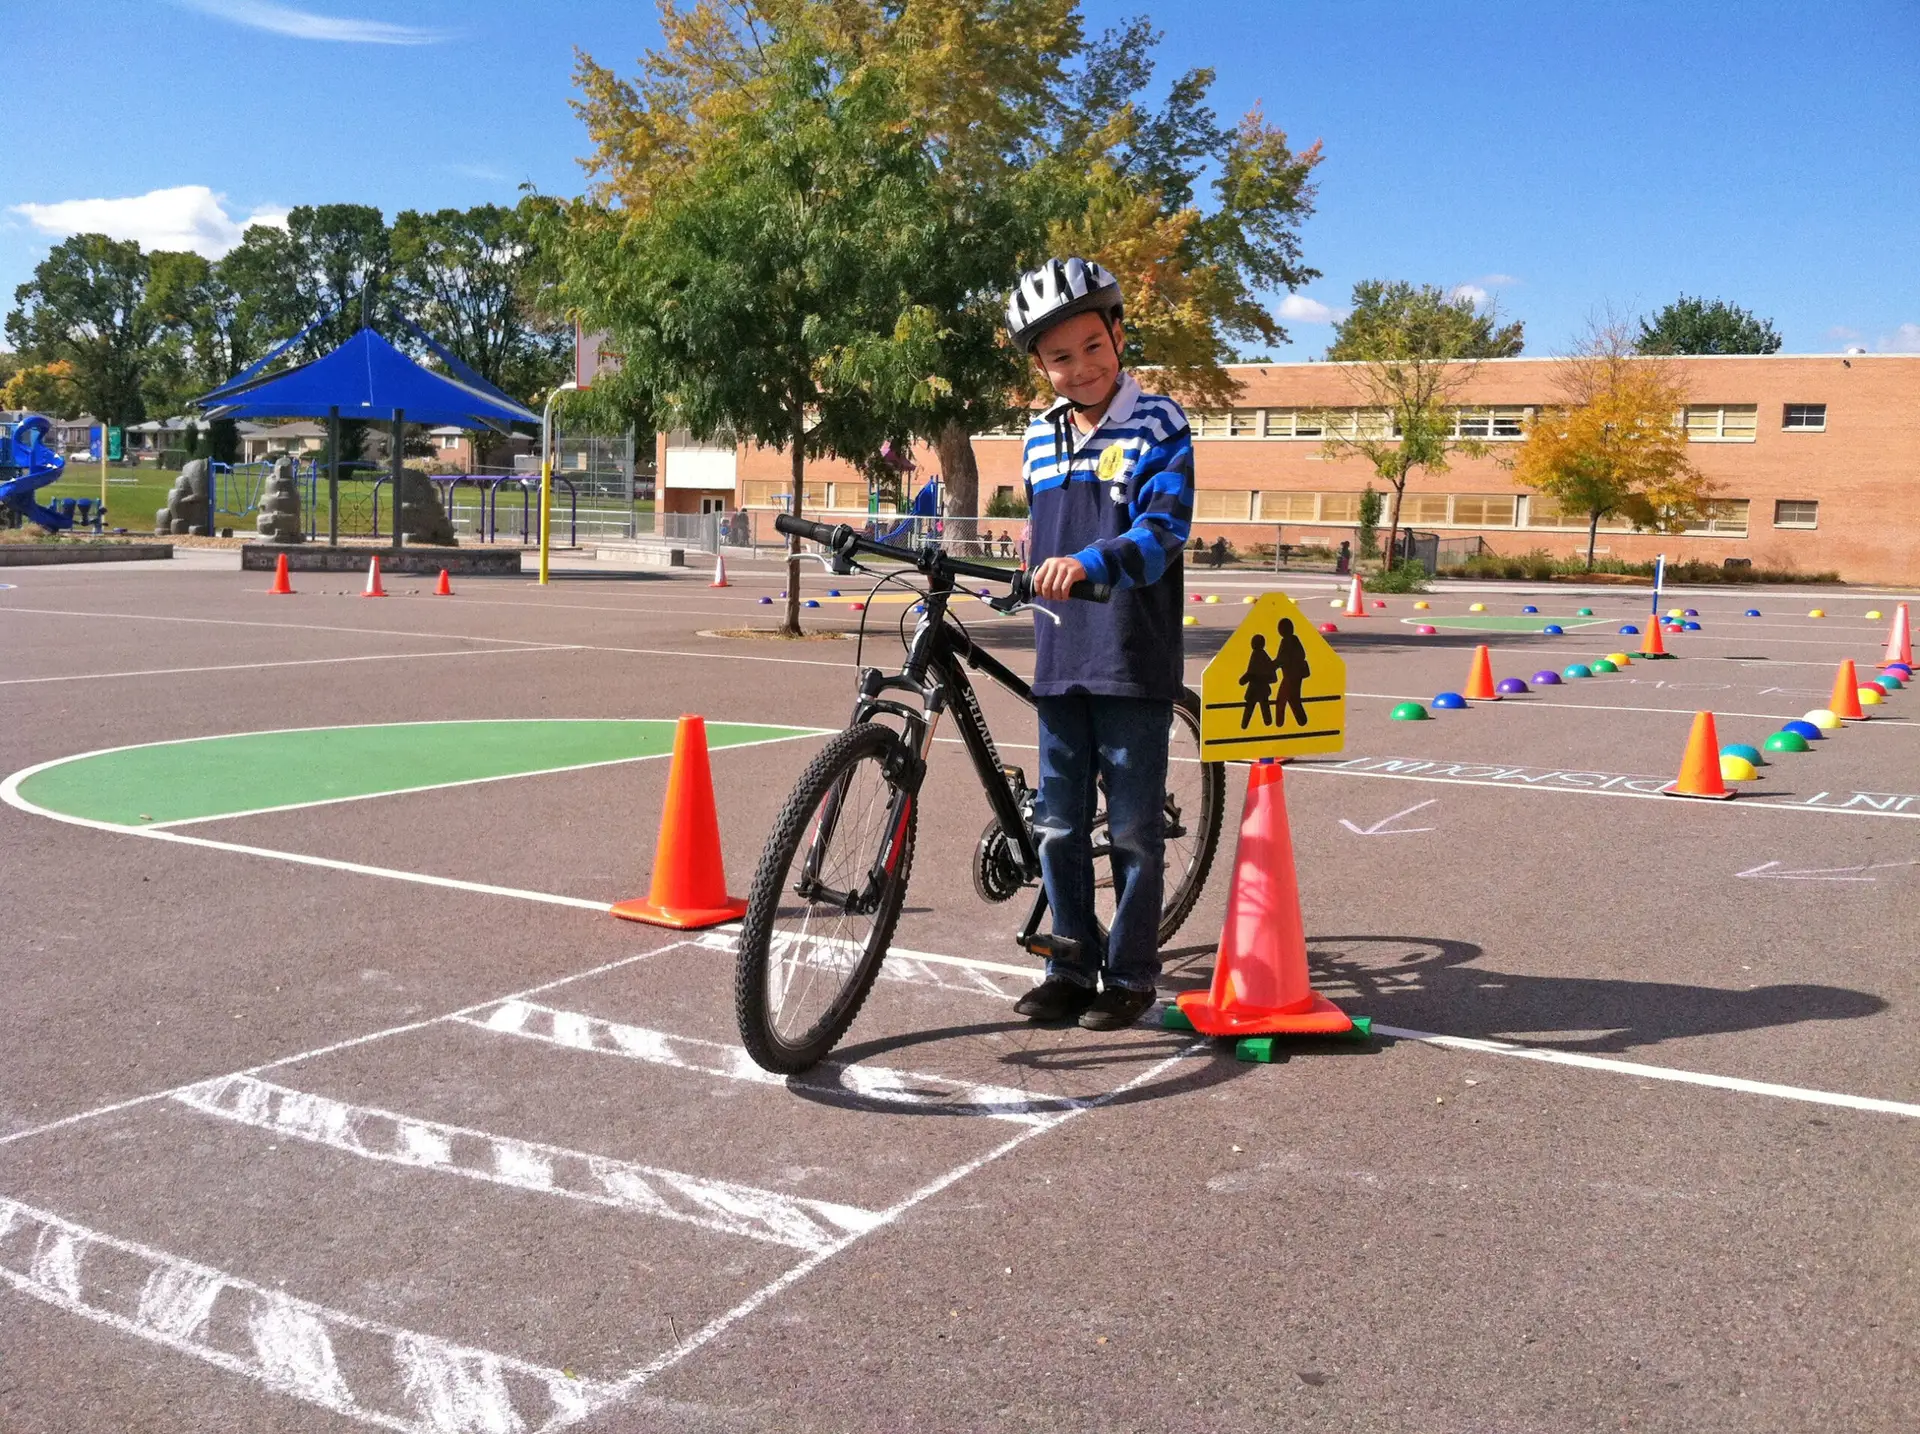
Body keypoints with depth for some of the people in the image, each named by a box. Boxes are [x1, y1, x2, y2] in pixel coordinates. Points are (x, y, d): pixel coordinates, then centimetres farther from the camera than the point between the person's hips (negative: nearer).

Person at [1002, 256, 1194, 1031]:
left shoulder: (1159, 426, -5)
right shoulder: (1039, 438, 12)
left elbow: (1162, 531, -19)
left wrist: (1089, 563, -33)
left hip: (1135, 661, -5)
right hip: (1060, 659, 5)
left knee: (1133, 829, 3)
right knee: (1059, 826, 9)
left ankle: (1130, 975, 16)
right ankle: (1072, 967, 21)